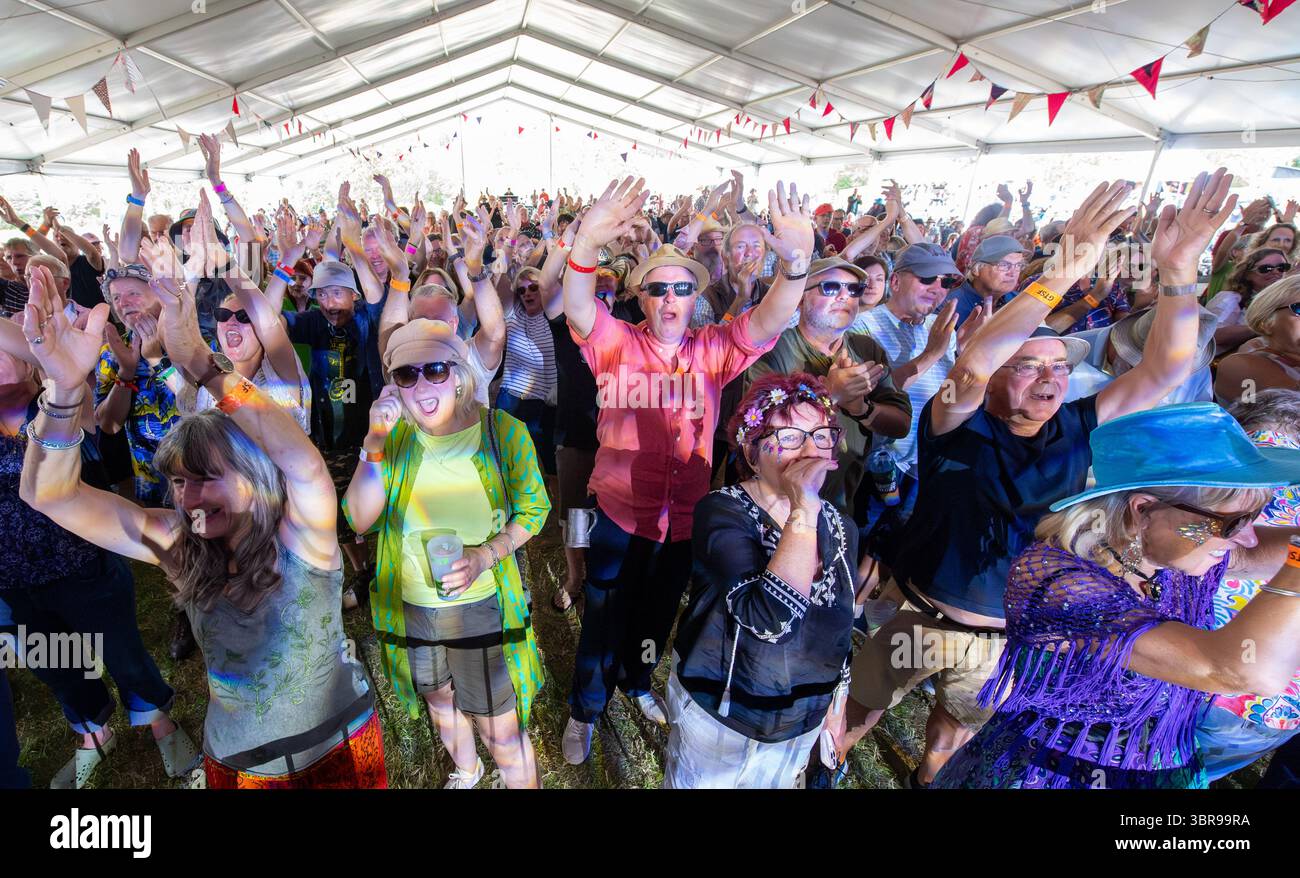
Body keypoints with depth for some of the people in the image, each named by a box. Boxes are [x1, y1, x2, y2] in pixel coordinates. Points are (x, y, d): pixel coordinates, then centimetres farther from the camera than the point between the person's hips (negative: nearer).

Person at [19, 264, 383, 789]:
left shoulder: (300, 540, -23)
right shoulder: (180, 546, -10)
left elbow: (304, 465, -43)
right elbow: (51, 494, -16)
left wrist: (203, 365, -45)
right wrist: (66, 387, -32)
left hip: (335, 749, -4)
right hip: (233, 761, 4)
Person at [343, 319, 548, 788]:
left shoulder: (504, 432, -16)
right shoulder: (395, 437, -7)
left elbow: (533, 510, -6)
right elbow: (359, 520, -13)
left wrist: (486, 555, -22)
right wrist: (374, 446, -26)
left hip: (481, 605, -4)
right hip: (411, 606, 4)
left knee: (501, 731, 6)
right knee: (440, 700, 29)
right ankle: (466, 771, 59)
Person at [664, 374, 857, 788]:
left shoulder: (840, 527, -6)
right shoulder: (721, 511, -24)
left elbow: (839, 628, 7)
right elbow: (770, 619, -37)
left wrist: (837, 708, 14)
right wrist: (803, 511, -36)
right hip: (717, 711, -4)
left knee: (771, 784, 27)